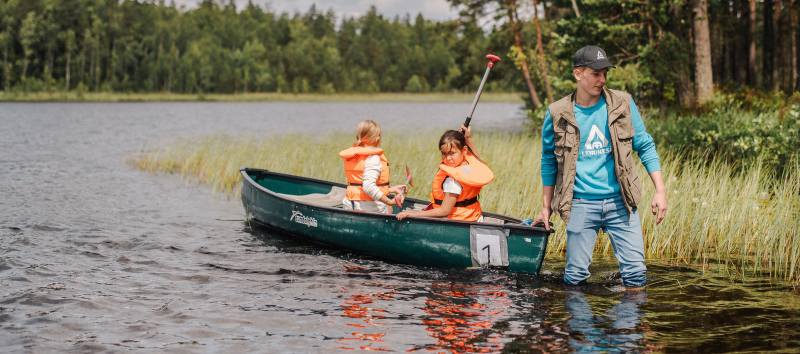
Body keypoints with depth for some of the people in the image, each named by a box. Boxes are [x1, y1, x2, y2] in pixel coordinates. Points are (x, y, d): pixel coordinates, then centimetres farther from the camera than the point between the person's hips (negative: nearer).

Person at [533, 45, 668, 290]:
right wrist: (547, 207, 13)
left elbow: (645, 146, 7)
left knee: (635, 271, -4)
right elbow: (549, 161, 12)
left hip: (620, 202, 1)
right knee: (575, 275, 1)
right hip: (581, 204, -1)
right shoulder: (558, 114, 0)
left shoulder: (622, 104, 1)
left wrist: (660, 191, -1)